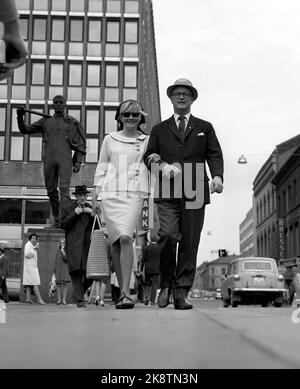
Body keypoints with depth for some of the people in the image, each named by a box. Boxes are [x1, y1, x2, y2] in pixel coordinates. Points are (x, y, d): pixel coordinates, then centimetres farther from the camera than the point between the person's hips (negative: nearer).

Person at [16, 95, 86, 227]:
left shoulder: (72, 122, 9)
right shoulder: (46, 121, 16)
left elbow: (80, 145, 7)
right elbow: (25, 130, 16)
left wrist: (78, 162, -3)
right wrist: (20, 117, -1)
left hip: (65, 159, -3)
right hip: (49, 159, 3)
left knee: (64, 188, -17)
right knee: (51, 190, 5)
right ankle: (57, 219, 18)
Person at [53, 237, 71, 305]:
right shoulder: (58, 251, 11)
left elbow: (66, 259, -15)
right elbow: (56, 261, 13)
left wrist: (63, 251, -18)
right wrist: (54, 271, 9)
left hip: (65, 269, -3)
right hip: (58, 269, 3)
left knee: (65, 284, -4)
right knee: (58, 284, 0)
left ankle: (64, 299, -1)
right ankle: (59, 299, 5)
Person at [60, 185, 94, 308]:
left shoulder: (91, 209, 17)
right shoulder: (68, 208, 9)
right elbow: (62, 225, 0)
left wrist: (93, 214, -5)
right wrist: (74, 213, -8)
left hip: (88, 244, 3)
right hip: (74, 246, -2)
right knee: (76, 272, -12)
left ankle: (80, 292, 20)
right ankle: (79, 300, -9)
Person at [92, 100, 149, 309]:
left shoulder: (146, 141, 13)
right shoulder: (110, 139, 15)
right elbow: (101, 167, 18)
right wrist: (95, 195, 13)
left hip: (134, 194, -2)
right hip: (110, 194, 2)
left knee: (125, 237, -21)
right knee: (115, 241, -3)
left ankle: (126, 292, -21)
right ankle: (123, 290, 9)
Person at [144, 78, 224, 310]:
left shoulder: (204, 128, 20)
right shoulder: (159, 129, 21)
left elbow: (215, 155, 10)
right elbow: (148, 156, 15)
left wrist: (217, 176, -10)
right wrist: (161, 164, -8)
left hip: (195, 193, 1)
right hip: (167, 193, 0)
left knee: (189, 244, -3)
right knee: (169, 235, -18)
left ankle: (181, 294, 2)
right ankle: (166, 284, 1)